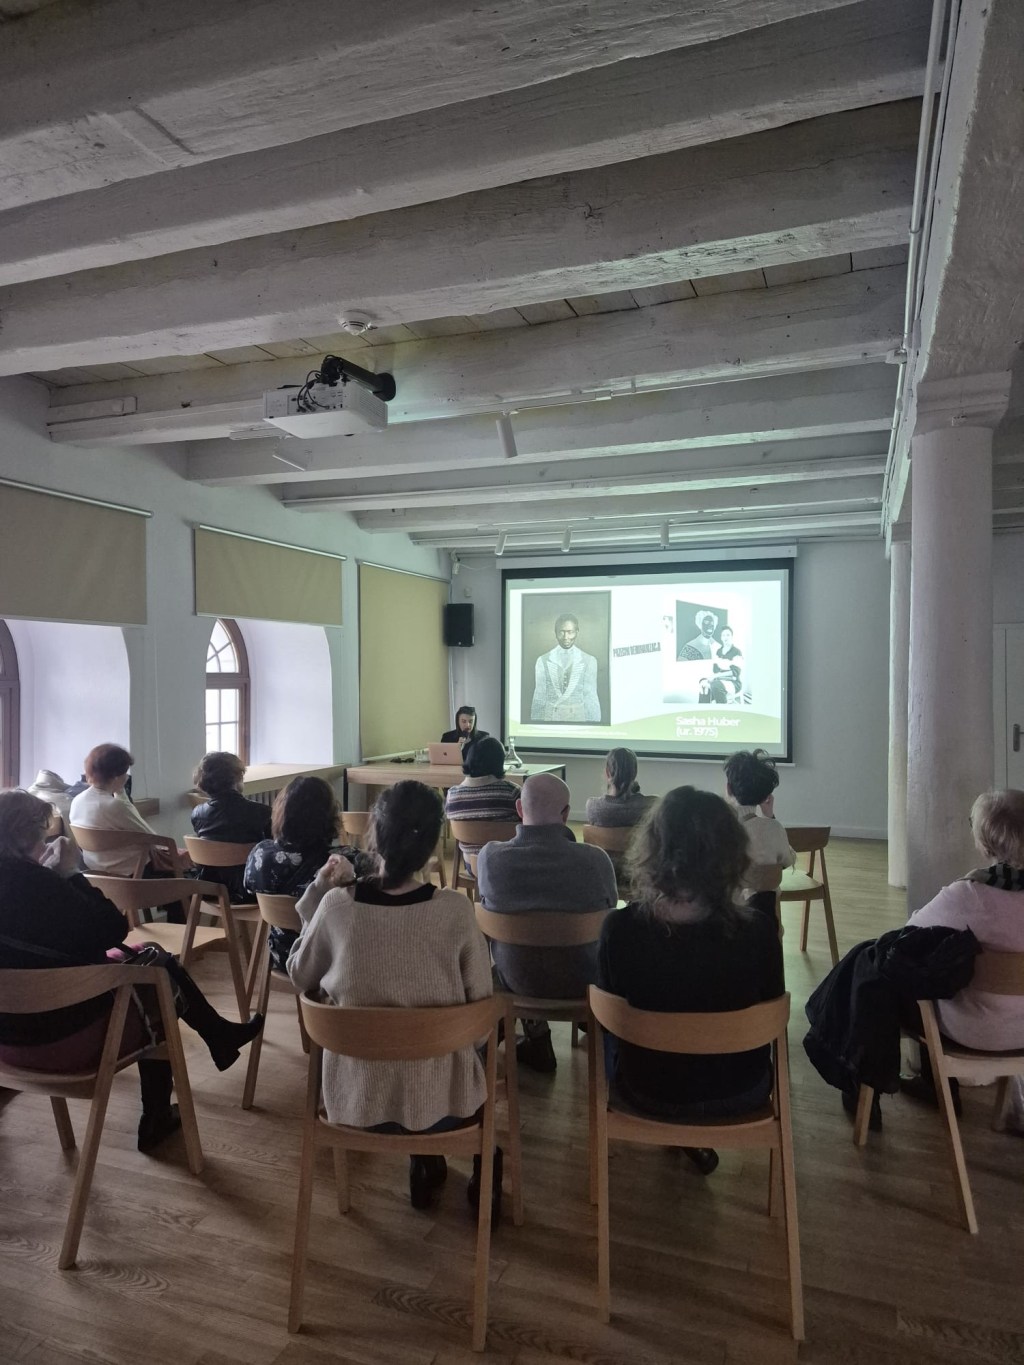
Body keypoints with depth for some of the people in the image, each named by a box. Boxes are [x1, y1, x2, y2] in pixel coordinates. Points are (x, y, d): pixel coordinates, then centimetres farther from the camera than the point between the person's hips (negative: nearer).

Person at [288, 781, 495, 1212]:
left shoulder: (336, 905, -17)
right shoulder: (455, 910, -21)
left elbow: (301, 976, 2)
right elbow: (481, 1003, -8)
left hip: (354, 1098, 2)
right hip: (438, 1101, -2)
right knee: (479, 1052, 33)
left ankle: (425, 1166, 43)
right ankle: (481, 1174, 42)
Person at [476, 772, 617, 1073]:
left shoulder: (489, 856, -21)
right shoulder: (595, 859, -25)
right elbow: (609, 910, -5)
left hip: (515, 980, 1)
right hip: (582, 981, -1)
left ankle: (538, 1043, 43)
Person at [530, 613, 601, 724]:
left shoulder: (589, 661, -2)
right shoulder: (543, 661, 1)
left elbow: (590, 697, -2)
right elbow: (539, 697, 2)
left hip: (578, 718, 0)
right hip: (551, 719, 0)